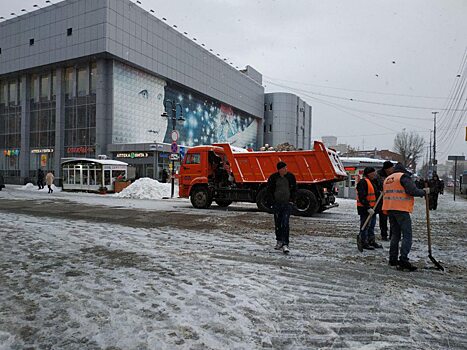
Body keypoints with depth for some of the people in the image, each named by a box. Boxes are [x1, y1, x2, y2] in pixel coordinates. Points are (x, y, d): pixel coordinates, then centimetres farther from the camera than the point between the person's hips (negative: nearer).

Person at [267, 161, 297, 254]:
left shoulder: (291, 177, 1)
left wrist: (292, 200, 1)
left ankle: (285, 244, -8)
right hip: (277, 204, 1)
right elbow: (269, 190, 6)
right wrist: (273, 201, -2)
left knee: (285, 224, -10)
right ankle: (279, 241, 25)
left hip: (287, 204, -1)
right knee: (277, 224, 10)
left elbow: (294, 190, 11)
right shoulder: (273, 177, -3)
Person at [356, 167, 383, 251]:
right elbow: (362, 197, -24)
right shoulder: (363, 182, -17)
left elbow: (375, 193, 29)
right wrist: (368, 208, -28)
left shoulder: (373, 181, 16)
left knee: (371, 225, 18)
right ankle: (363, 243, 4)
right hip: (365, 209, -10)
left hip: (372, 208, 10)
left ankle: (371, 241, 30)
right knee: (365, 226, -4)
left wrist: (379, 192, 6)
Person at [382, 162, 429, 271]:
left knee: (395, 234, 15)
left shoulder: (387, 179, 19)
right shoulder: (403, 176, -5)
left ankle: (393, 259, 16)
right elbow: (412, 191, -15)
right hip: (401, 209, -8)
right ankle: (403, 260, -13)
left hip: (390, 209, 8)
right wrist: (424, 192, 0)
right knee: (407, 236, -5)